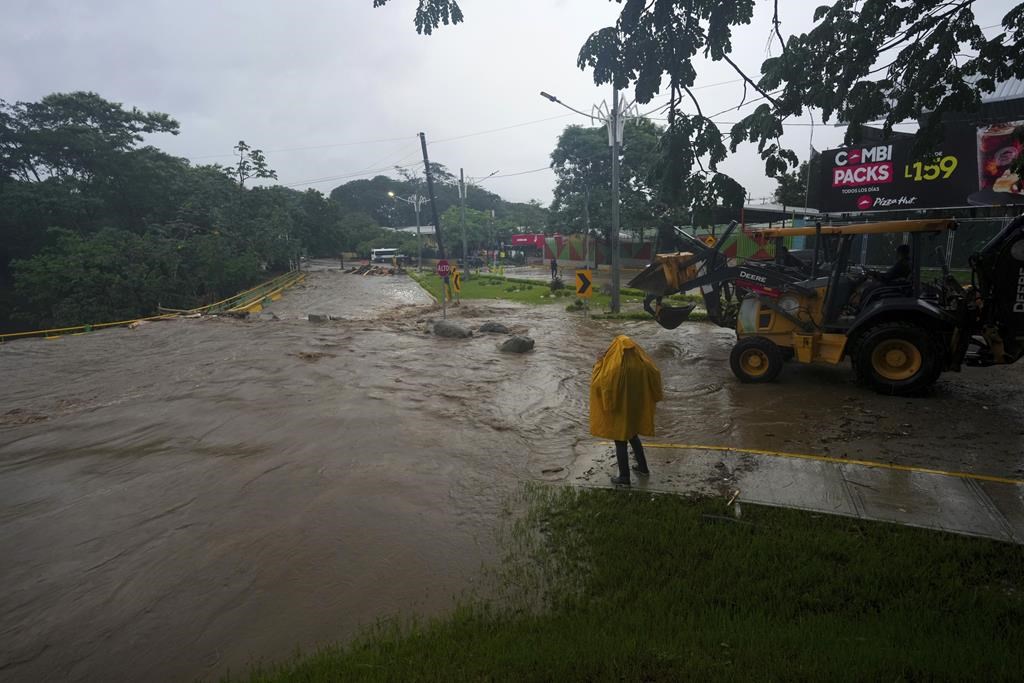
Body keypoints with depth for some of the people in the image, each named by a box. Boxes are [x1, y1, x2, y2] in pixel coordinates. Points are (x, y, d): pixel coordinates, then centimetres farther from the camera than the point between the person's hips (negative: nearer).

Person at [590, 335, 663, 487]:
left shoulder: (613, 369, -28)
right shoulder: (642, 366, -12)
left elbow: (599, 383, -18)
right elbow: (655, 375, 6)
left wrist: (598, 365, -4)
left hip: (618, 411, -5)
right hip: (636, 409, 5)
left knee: (620, 442, 10)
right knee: (633, 436, 28)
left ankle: (624, 477, 20)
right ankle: (642, 467, 39)